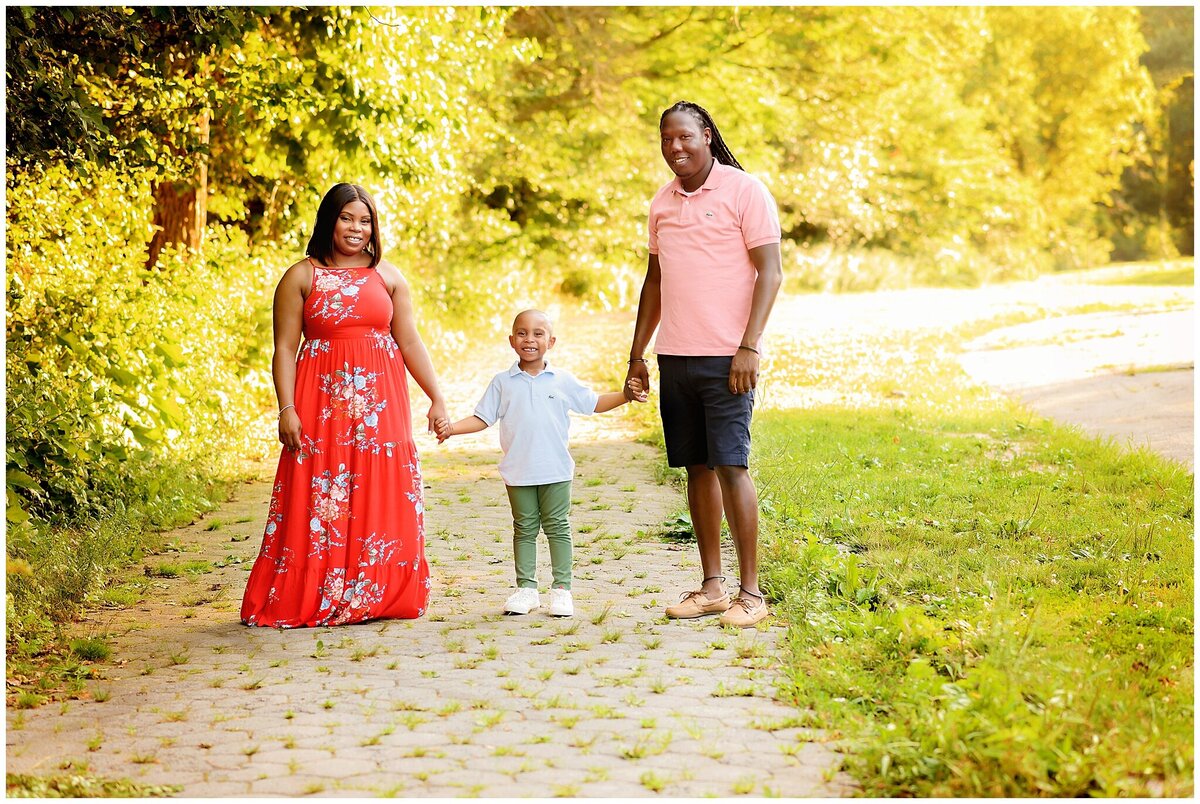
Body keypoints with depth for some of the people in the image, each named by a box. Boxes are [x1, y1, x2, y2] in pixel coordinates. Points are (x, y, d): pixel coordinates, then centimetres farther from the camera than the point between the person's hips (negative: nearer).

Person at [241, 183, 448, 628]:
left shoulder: (388, 275, 10)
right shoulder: (301, 277, 1)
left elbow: (410, 342, 9)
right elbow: (285, 347, -2)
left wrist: (437, 397, 4)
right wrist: (286, 409, -11)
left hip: (380, 403, 3)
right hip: (322, 402, -3)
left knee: (382, 497, 2)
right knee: (319, 499, -3)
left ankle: (376, 597, 11)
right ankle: (313, 601, 4)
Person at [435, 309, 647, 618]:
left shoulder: (563, 381, 3)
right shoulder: (502, 383, 3)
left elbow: (595, 403, 9)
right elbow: (482, 418, 4)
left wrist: (626, 395, -3)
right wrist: (452, 427, -10)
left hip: (556, 470, 0)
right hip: (518, 472, 0)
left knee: (557, 528, 3)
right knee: (524, 529, 7)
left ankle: (561, 588, 8)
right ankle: (526, 588, 14)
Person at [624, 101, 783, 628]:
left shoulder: (744, 191, -4)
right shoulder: (662, 203, 14)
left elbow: (770, 273, -7)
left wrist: (749, 347, -16)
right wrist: (637, 354, 17)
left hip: (725, 356, -6)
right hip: (674, 357, 6)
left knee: (731, 466, -8)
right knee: (696, 468, 8)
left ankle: (751, 592, -2)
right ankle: (711, 586, 15)